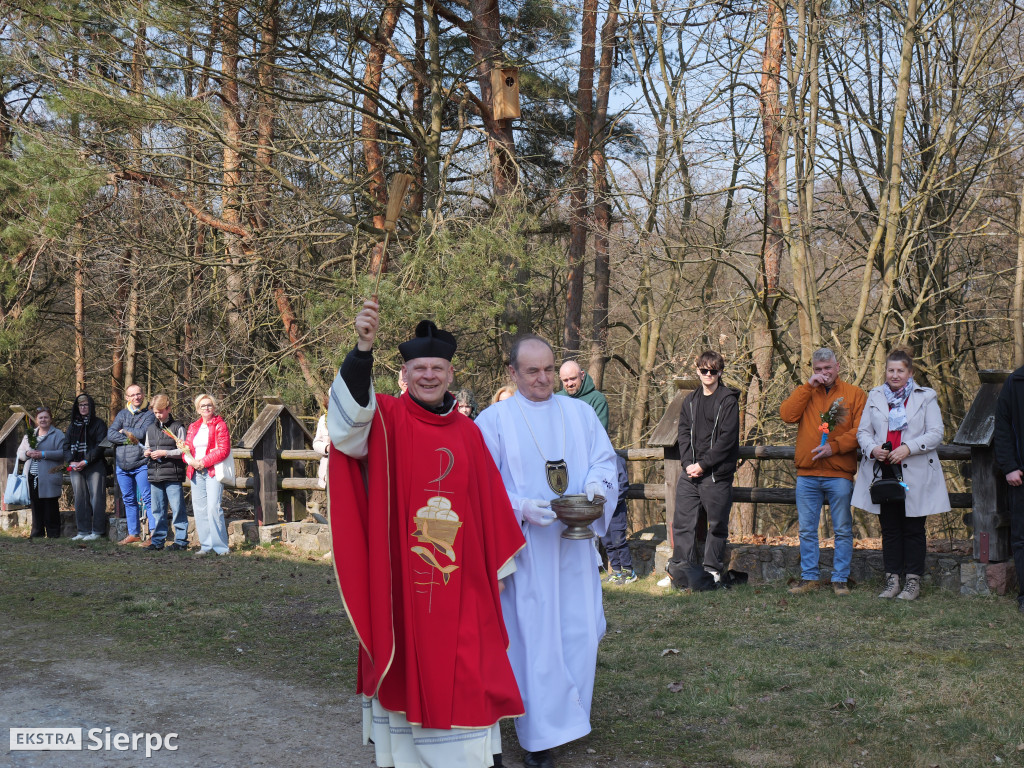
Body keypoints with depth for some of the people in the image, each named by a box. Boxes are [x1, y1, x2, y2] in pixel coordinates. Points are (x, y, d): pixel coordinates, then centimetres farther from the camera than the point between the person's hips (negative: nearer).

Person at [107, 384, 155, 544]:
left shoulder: (149, 414, 1)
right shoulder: (122, 414, 14)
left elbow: (143, 433, -14)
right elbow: (110, 435, 2)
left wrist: (124, 431, -1)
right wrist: (130, 439, -9)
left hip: (141, 463, -5)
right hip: (122, 464, 5)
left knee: (147, 499, -8)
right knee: (129, 500, 10)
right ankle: (133, 533, 18)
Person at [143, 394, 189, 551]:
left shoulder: (177, 427, -2)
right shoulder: (151, 428, 16)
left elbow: (183, 451, -7)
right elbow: (146, 447, 25)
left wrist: (165, 453, -16)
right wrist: (146, 452, 2)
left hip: (173, 475, -6)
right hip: (155, 474, 6)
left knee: (177, 508, -5)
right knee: (157, 509, 10)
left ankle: (181, 540, 2)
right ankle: (157, 540, 17)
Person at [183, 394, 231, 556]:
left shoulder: (220, 425, -1)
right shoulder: (193, 427, 18)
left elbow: (223, 450, -9)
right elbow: (186, 448, 15)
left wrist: (203, 462, -13)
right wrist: (191, 460, -7)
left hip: (213, 471, -6)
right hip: (196, 472, 6)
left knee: (213, 508, -13)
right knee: (199, 509, 4)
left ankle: (220, 547, -7)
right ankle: (206, 546, 10)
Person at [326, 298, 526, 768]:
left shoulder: (467, 432, 7)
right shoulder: (385, 419, -4)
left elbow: (489, 502, 12)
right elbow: (351, 414, -27)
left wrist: (498, 562, 12)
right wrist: (364, 348, -42)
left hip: (458, 578, 3)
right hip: (397, 576, -2)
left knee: (467, 671, 4)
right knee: (402, 663, 7)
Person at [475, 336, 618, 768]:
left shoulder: (580, 413, 11)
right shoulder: (493, 421, -2)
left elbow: (604, 459, 9)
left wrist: (597, 487, -12)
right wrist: (521, 509, -19)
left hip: (574, 543, 4)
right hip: (524, 547, -4)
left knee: (579, 632, 7)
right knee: (533, 637, -2)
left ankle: (566, 712, 29)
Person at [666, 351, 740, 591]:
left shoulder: (728, 400, -3)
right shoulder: (690, 400, 15)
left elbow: (727, 438, -10)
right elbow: (684, 434, 11)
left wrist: (703, 464, -13)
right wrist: (688, 463, -5)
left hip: (717, 474, -5)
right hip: (690, 472, 5)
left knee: (717, 524, 2)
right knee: (682, 522, 3)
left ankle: (713, 570, 11)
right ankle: (682, 568, 10)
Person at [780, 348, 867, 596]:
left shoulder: (854, 394, 6)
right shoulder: (804, 393, 14)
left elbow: (860, 430, -4)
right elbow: (787, 415, -5)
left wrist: (834, 446, -16)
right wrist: (808, 386, -6)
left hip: (839, 474, -2)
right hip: (807, 475, 2)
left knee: (843, 530, 3)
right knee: (807, 530, 6)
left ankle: (840, 579, 10)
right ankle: (809, 578, 15)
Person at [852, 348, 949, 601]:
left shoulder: (925, 397, 4)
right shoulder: (875, 397, 13)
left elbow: (936, 433, -3)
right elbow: (863, 431, 12)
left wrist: (909, 448, -16)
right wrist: (872, 448, -10)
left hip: (915, 474, -3)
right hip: (883, 471, 3)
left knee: (913, 529, 1)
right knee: (889, 528, 7)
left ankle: (913, 581, 7)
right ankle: (892, 579, 12)